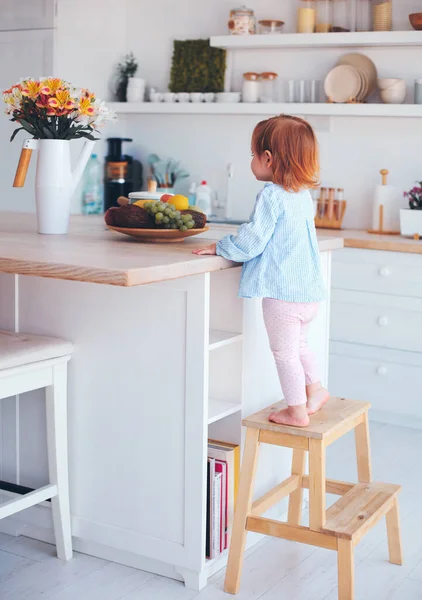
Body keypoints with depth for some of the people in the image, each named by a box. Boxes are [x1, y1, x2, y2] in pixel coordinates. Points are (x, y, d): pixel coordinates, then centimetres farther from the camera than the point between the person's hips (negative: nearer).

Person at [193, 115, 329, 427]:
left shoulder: (272, 196, -17)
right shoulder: (304, 194, 10)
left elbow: (251, 242, -18)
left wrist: (219, 247, -4)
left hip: (282, 292, -9)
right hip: (309, 291, 9)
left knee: (284, 352, 5)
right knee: (298, 344, 28)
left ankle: (297, 411, 13)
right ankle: (315, 390, 38)